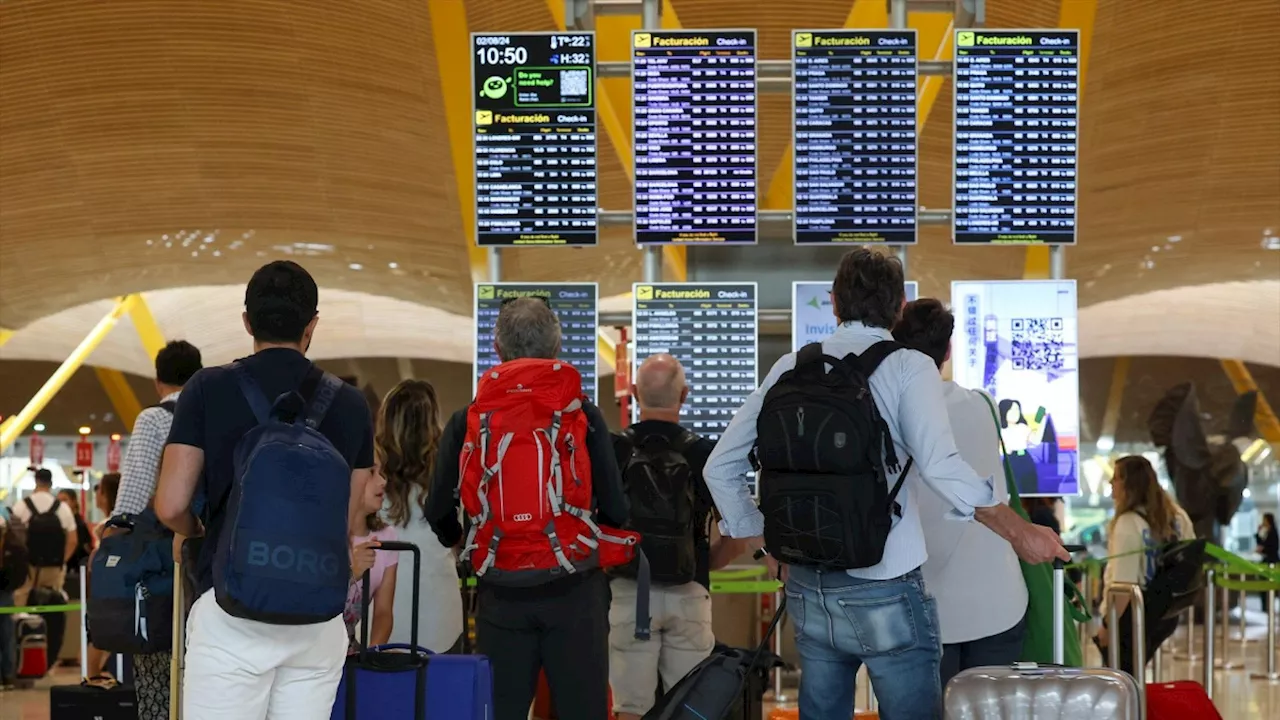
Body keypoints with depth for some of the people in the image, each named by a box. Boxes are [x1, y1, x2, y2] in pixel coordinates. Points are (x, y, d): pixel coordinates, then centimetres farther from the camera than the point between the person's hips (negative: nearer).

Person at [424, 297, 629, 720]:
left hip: (501, 592, 1)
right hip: (574, 589, -1)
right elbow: (614, 509, -4)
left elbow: (439, 513, 3)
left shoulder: (466, 422, 0)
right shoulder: (584, 415, -3)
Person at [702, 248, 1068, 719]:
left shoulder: (791, 368, 6)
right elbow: (940, 465, -22)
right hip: (883, 593, -5)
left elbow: (720, 468, 9)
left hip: (807, 591, 5)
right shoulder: (908, 368, -6)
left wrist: (768, 553, 17)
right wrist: (1019, 533, -18)